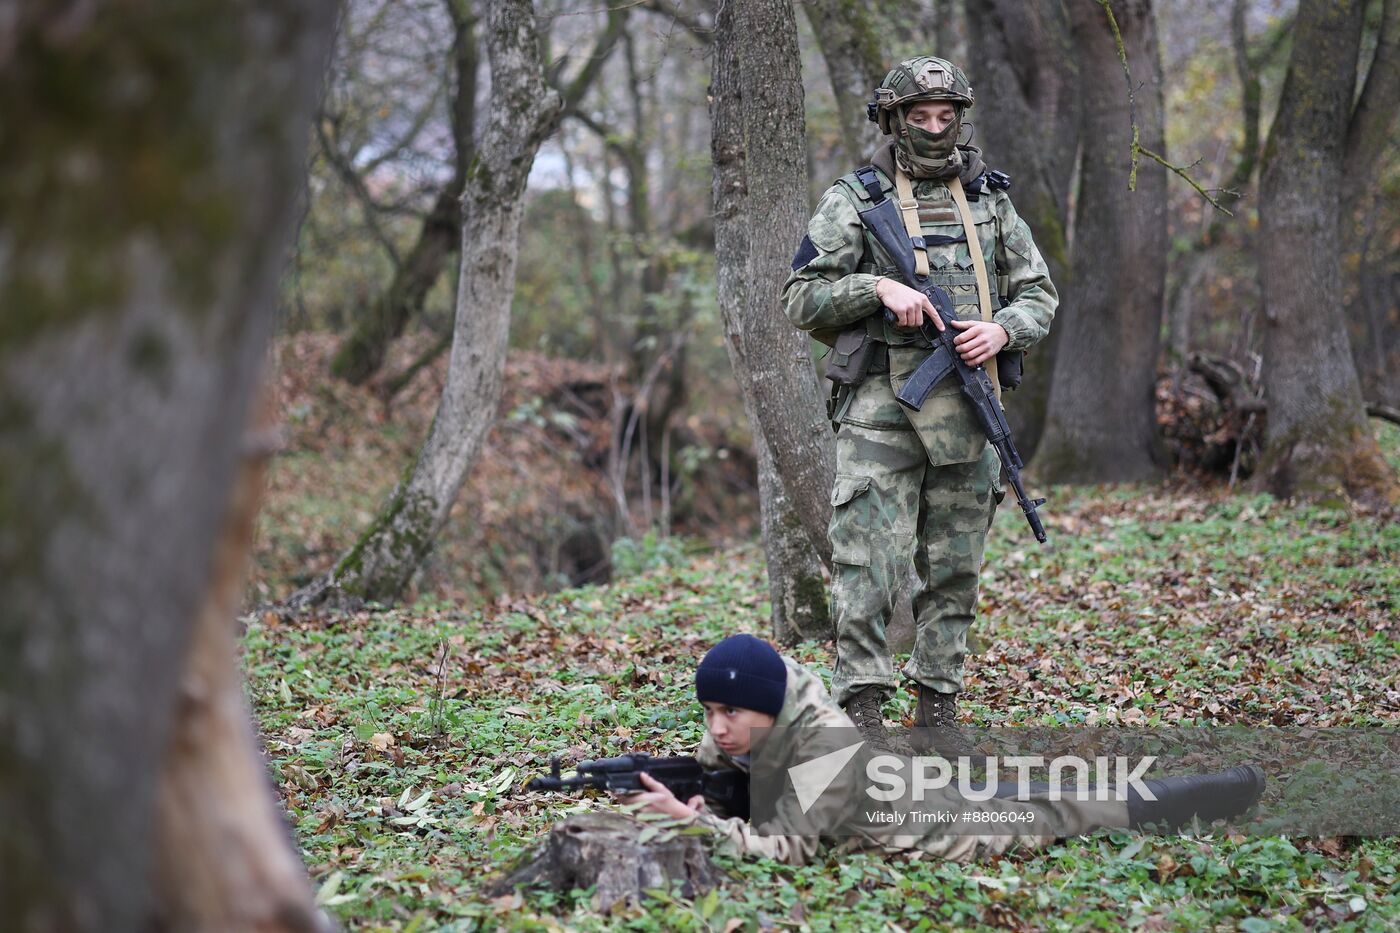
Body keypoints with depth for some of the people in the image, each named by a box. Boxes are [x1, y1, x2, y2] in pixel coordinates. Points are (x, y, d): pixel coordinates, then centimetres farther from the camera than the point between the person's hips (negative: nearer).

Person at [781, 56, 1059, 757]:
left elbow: (1039, 296, 16)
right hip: (880, 407, -4)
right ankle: (862, 709, -7)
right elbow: (801, 301, -1)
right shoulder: (853, 201, 3)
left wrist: (1002, 329, -5)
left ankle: (938, 709, 15)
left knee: (954, 568, 7)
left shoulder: (990, 200, 14)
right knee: (867, 558, -10)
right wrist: (879, 288, -14)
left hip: (967, 409, 4)